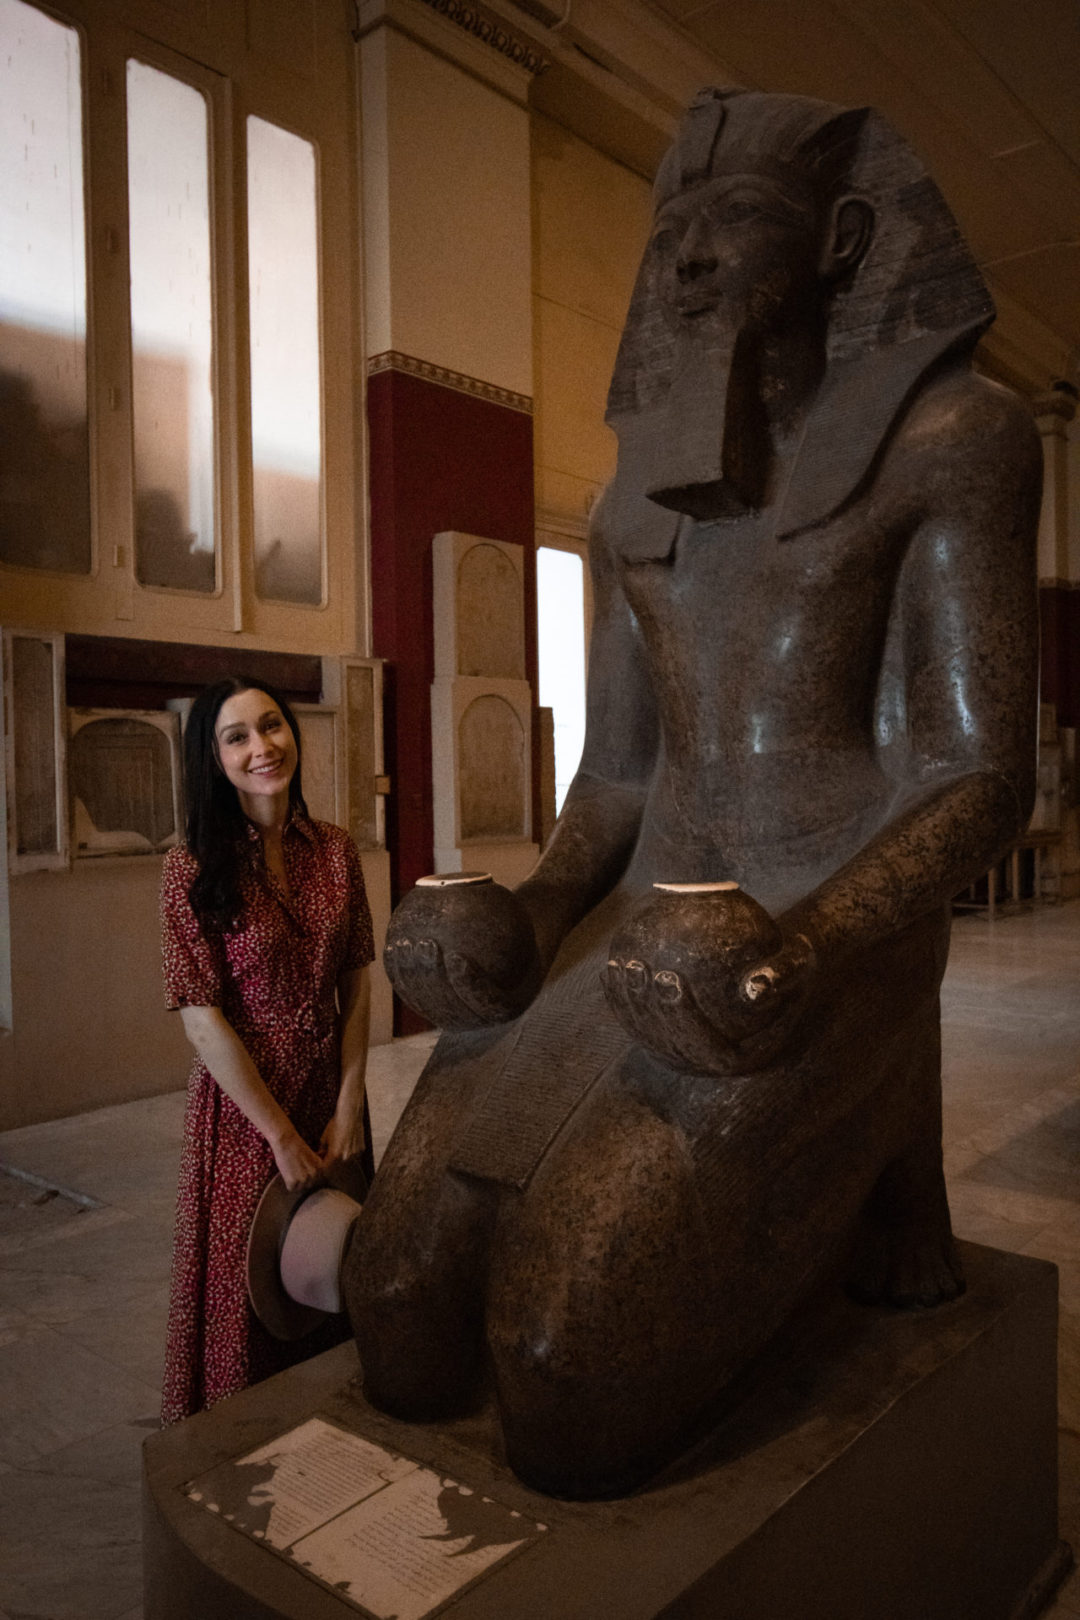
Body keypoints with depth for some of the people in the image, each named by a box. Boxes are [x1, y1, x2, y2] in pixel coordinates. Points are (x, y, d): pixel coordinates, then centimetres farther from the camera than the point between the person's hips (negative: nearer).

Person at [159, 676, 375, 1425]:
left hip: (332, 1091, 4)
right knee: (250, 1288, 10)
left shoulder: (334, 850, -1)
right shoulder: (194, 867, -14)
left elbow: (356, 988, 2)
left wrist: (349, 1108, -6)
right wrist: (282, 1136, -14)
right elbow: (203, 1020, -15)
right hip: (242, 1100, -4)